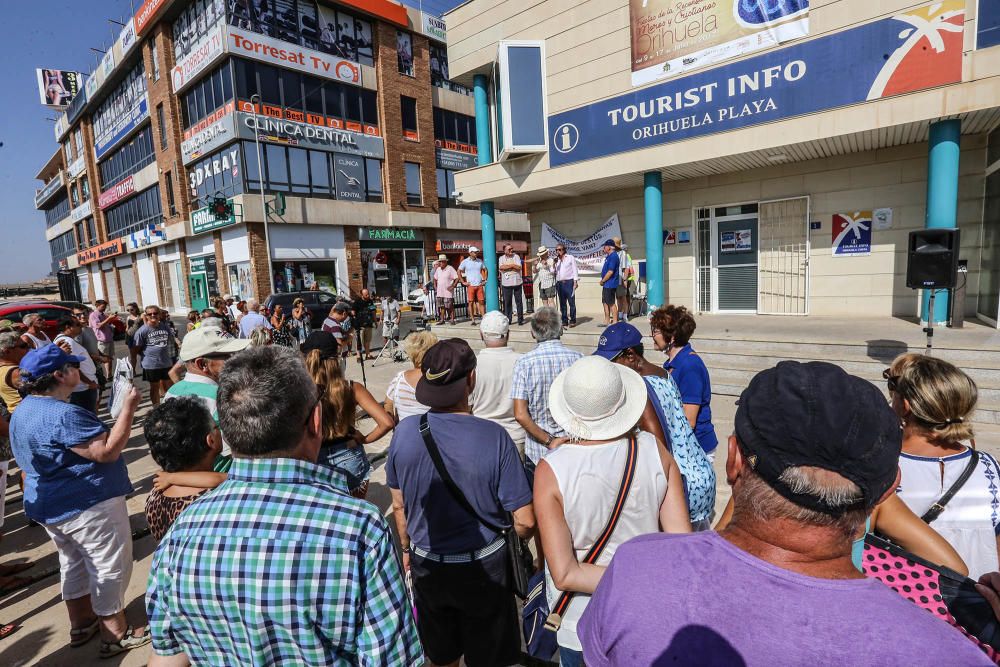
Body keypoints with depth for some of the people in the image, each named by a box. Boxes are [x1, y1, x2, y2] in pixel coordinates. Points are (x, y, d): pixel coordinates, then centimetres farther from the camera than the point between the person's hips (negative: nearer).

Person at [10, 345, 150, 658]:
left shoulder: (25, 409, 6)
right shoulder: (63, 415, -28)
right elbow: (108, 452, -31)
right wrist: (128, 408, -28)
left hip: (51, 504, 10)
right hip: (88, 504, -10)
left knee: (74, 563, 23)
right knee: (110, 567, 3)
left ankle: (81, 623, 38)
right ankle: (116, 635, 15)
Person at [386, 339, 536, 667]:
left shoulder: (404, 431, -16)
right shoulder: (494, 437, -25)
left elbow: (399, 506, -2)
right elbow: (525, 520, -18)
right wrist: (513, 544, 4)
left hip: (426, 565, 3)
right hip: (484, 567, -2)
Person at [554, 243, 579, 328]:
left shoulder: (570, 258, 7)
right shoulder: (556, 260, 19)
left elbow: (575, 269, 2)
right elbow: (555, 272, 16)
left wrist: (575, 281, -6)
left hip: (569, 282, -4)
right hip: (559, 283, 4)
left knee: (571, 302, -6)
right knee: (562, 303, 4)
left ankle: (572, 321, -1)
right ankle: (564, 321, 9)